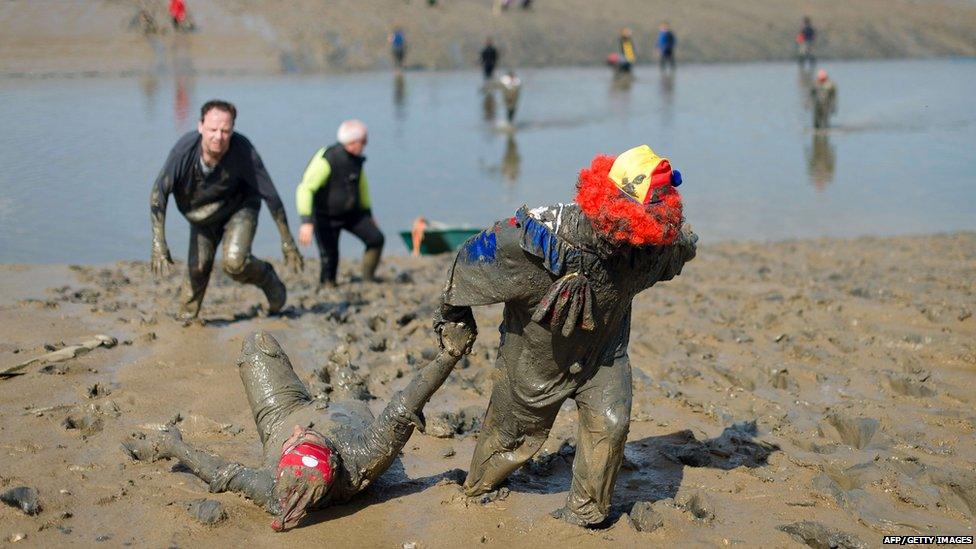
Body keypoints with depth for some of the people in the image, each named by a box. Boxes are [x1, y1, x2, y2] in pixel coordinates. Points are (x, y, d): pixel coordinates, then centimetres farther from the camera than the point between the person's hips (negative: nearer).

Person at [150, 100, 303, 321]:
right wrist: (159, 243, -34)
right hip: (202, 213, 2)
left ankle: (267, 278, 11)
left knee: (234, 261, -22)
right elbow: (159, 192, -27)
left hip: (240, 207, -2)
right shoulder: (185, 149, -31)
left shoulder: (243, 151, -33)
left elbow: (270, 195, -24)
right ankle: (186, 319, 22)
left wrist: (287, 242, -19)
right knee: (197, 267, -4)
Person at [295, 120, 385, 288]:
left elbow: (361, 185, 16)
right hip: (326, 217, -6)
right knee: (330, 258, -7)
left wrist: (368, 214, 22)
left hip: (351, 212, 6)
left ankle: (368, 280, 8)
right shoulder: (327, 160, -27)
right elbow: (305, 190, -33)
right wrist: (306, 222, -41)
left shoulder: (356, 158, -3)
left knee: (376, 238, -6)